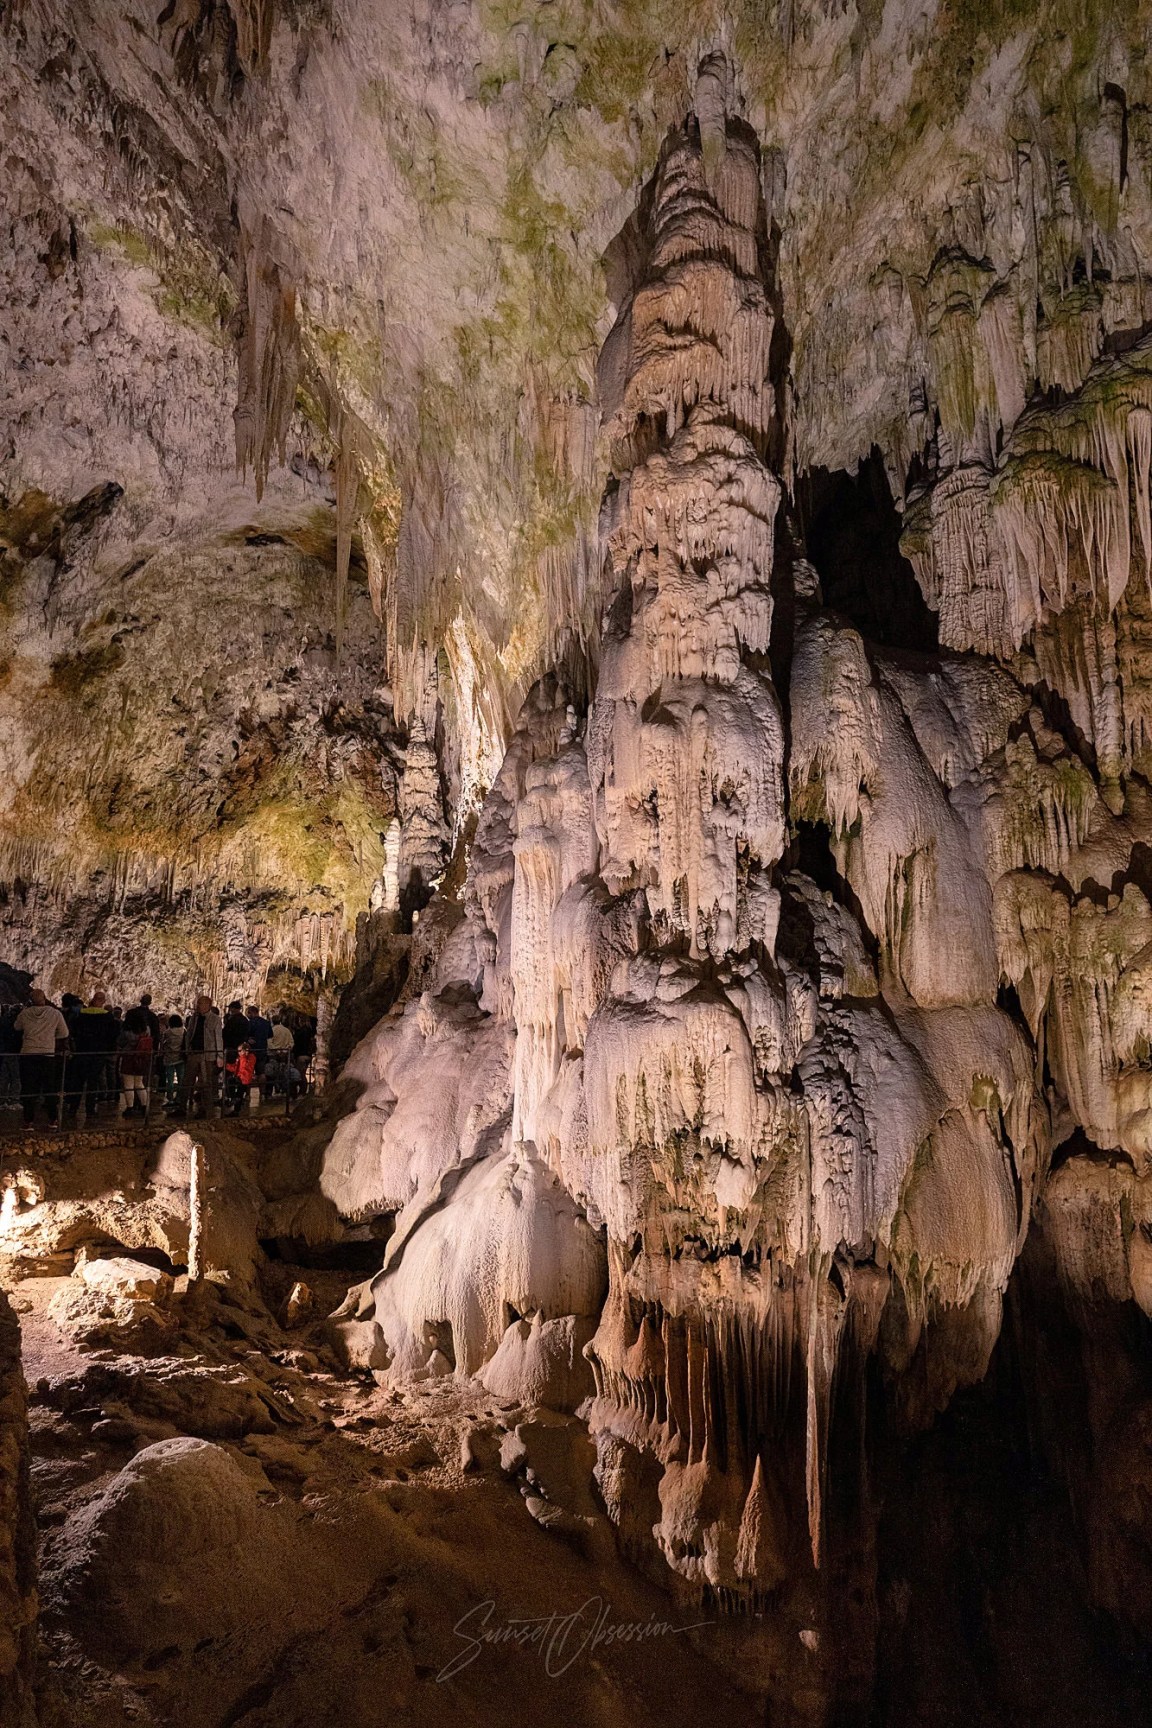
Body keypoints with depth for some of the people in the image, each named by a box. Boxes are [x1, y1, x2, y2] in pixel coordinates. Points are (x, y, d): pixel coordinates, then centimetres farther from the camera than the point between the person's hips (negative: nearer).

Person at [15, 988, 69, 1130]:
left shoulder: (24, 1014, -2)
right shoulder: (55, 1013, -5)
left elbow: (17, 1028, 18)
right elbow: (64, 1034, 3)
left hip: (27, 1054, 0)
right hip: (48, 1054, 0)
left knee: (28, 1088, 5)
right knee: (50, 1088, 9)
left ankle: (29, 1120, 4)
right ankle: (52, 1119, 13)